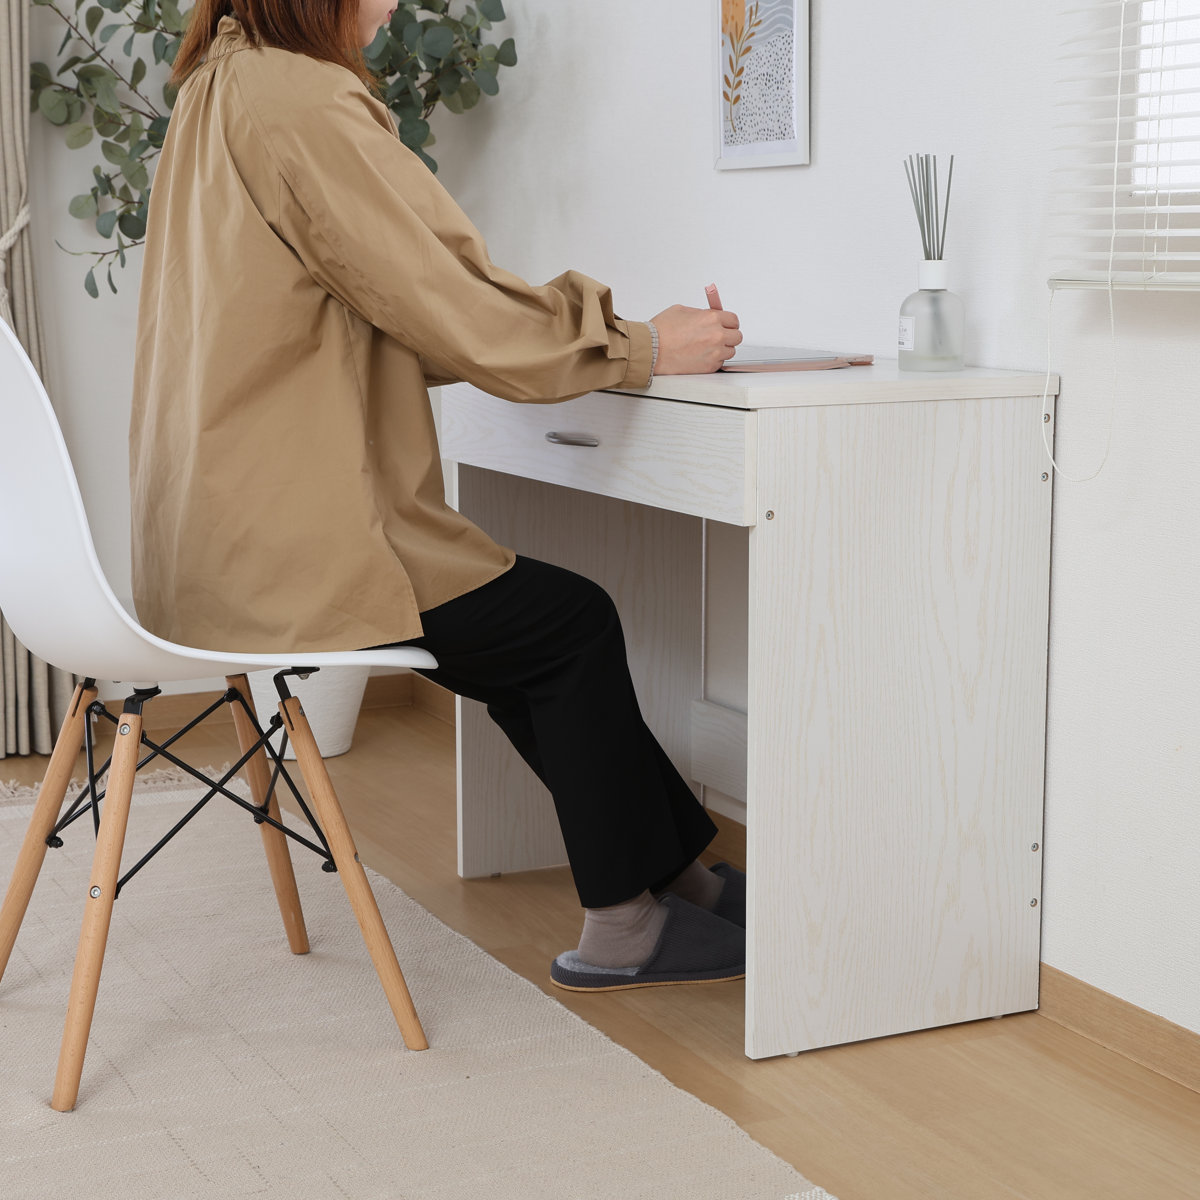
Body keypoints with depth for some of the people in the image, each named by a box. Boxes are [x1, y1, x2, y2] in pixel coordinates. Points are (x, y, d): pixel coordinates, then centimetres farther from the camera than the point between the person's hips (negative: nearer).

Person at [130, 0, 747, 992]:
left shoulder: (219, 88, 14)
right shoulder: (303, 103, -17)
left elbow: (391, 321, 19)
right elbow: (458, 318, -16)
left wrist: (594, 324, 14)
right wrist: (644, 346, -3)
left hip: (219, 531, 10)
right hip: (280, 546, -10)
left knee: (531, 637, 16)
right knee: (573, 624, 3)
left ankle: (679, 873, 25)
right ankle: (623, 927, 15)